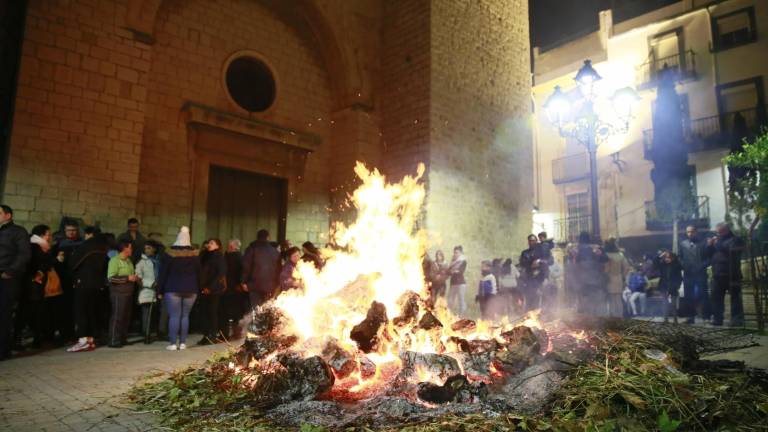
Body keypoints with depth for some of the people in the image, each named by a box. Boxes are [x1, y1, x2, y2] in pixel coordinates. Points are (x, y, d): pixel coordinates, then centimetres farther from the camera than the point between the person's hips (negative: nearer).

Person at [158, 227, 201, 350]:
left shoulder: (170, 253, -4)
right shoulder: (195, 254, 4)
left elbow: (163, 273, -2)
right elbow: (198, 273, 8)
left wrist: (160, 289, 4)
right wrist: (197, 288, 13)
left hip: (173, 289, -2)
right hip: (190, 289, 3)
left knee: (174, 316, -1)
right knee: (185, 315, 6)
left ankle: (173, 343, -2)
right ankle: (182, 343, 7)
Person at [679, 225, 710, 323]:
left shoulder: (703, 243, 3)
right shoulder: (683, 244, 13)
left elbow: (709, 257, -1)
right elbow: (680, 257, 11)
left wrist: (703, 265, -13)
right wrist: (683, 265, -5)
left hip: (700, 273, -3)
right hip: (688, 273, 3)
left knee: (703, 295, -3)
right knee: (688, 296, 6)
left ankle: (706, 316, 4)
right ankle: (690, 316, 13)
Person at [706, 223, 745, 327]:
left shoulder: (735, 240, 4)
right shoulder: (717, 241, 23)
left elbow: (732, 251, -16)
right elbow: (709, 255, 21)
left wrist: (718, 244, -12)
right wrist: (709, 246, 5)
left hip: (731, 275, -6)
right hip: (718, 275, 6)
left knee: (735, 297, -4)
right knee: (716, 297, 5)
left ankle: (737, 319, -2)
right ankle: (717, 318, 9)